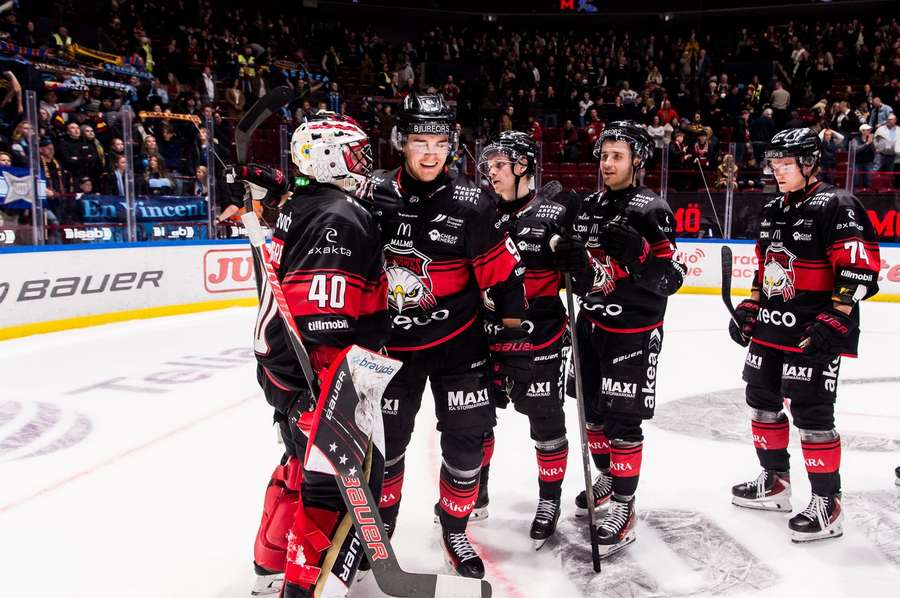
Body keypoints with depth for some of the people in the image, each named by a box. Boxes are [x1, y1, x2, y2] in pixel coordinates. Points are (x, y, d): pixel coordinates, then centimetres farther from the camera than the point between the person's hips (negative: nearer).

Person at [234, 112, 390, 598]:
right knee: (328, 480, -3)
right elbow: (323, 314, -27)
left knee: (301, 462, 24)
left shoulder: (297, 205, 10)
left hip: (281, 363, 11)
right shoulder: (341, 217, -20)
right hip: (313, 377, -10)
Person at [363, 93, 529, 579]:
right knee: (385, 442, 12)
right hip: (390, 344, 1)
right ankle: (379, 527, 37)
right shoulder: (373, 193, -6)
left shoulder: (470, 204, -11)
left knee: (466, 442, 4)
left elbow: (504, 277, -7)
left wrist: (513, 342, -7)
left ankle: (454, 531, 27)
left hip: (458, 342, -1)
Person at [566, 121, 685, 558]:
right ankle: (606, 480, 38)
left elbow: (669, 278, -18)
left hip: (634, 330, -7)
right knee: (592, 407, 17)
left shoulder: (651, 210, -14)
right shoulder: (590, 206, 8)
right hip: (592, 322, 7)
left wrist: (636, 250, -31)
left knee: (623, 419, -4)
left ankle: (623, 509, 8)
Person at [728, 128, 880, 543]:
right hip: (770, 329, 9)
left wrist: (833, 322, -23)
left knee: (811, 414, -7)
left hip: (813, 334, -9)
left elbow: (860, 272, -18)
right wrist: (749, 310, 17)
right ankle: (775, 481, 32)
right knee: (762, 400, 15)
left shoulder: (836, 207, -12)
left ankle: (827, 504, 7)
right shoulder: (772, 211, 13)